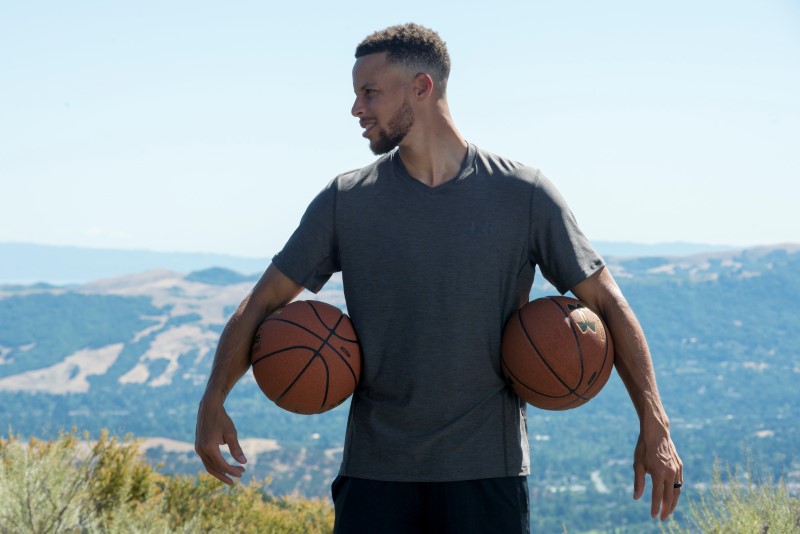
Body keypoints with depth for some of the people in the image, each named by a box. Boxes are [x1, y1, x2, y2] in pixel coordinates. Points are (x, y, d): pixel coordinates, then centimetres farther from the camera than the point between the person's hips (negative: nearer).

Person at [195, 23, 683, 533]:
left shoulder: (523, 195, -1)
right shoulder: (345, 201, 4)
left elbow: (607, 304, 3)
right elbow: (265, 300, 8)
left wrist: (654, 425, -4)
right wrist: (213, 401, -7)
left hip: (488, 470, -1)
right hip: (375, 468, 2)